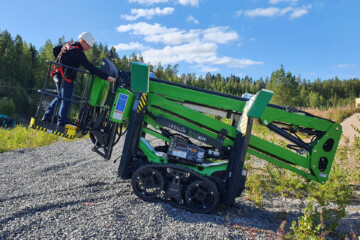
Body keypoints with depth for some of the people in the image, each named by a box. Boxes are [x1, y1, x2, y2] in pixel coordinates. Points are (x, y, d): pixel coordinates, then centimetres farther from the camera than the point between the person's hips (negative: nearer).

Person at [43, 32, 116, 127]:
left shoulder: (69, 44, 10)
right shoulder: (78, 51, -18)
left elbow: (55, 49, 23)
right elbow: (90, 67, -25)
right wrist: (106, 77, -27)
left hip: (58, 74, 9)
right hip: (66, 78, -9)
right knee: (66, 101, 0)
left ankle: (47, 116, 27)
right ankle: (61, 124, 6)